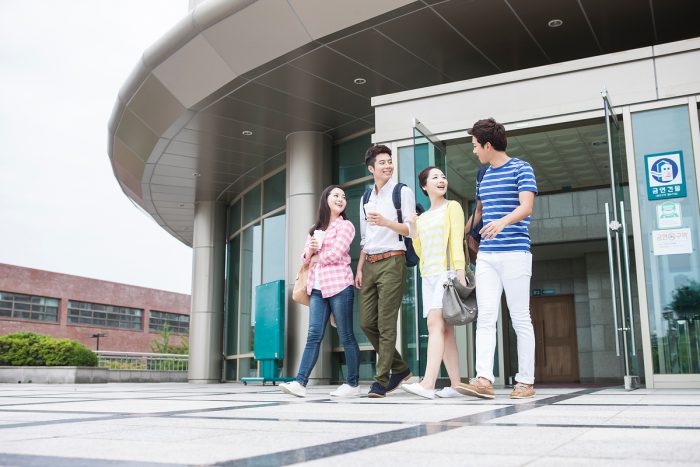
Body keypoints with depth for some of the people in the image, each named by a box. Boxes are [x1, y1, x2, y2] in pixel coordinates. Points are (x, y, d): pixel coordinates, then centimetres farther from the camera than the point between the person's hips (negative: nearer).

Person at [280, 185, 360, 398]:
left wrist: (315, 257, 4)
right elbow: (306, 258, 18)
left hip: (339, 285, -5)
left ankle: (353, 384, 5)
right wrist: (309, 250, -5)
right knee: (314, 335, -3)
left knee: (346, 336, -1)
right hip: (317, 288, 5)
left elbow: (335, 253, -11)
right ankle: (300, 382, -10)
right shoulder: (316, 229, 22)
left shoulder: (345, 226, 3)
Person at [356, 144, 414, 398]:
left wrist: (386, 222, -19)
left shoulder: (402, 192, 2)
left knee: (386, 324, -9)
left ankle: (381, 380, -3)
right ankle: (400, 369, 18)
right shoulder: (366, 198, 20)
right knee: (367, 322, 5)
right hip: (369, 263, 7)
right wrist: (359, 268, 15)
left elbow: (411, 229, -4)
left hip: (392, 261, -7)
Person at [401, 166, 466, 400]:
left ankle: (428, 384, -27)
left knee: (435, 323, -19)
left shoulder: (452, 207, 6)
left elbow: (457, 241, -4)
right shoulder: (422, 218, 21)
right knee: (445, 330, 2)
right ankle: (455, 385, 3)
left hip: (447, 272, -6)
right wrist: (413, 230, 5)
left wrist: (460, 274, -14)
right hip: (428, 276, 6)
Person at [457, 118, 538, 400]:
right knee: (485, 317, -5)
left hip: (515, 253, -6)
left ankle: (526, 381, 6)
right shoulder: (485, 176, 19)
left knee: (520, 319, -1)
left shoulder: (521, 169, -1)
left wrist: (503, 221, -33)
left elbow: (526, 208, -15)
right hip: (486, 256, 6)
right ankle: (484, 379, -11)